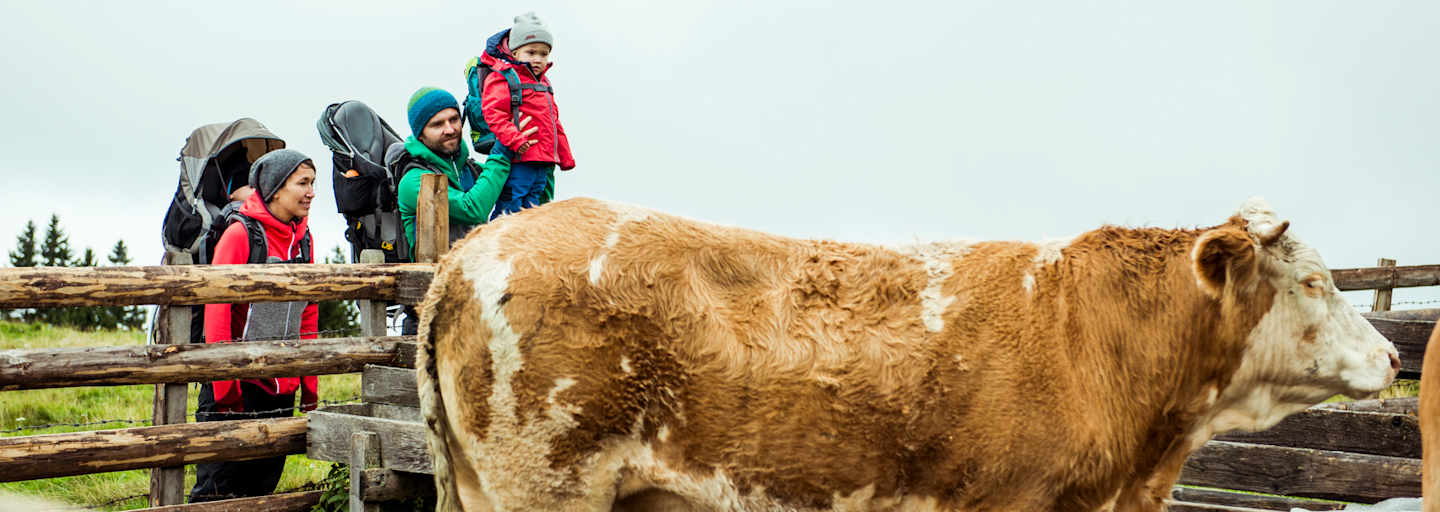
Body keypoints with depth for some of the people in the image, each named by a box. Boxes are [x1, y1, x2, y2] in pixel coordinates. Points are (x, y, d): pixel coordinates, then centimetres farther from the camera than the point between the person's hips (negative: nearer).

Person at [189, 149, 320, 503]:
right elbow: (217, 309, -12)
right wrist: (224, 383, -16)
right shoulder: (240, 234, -8)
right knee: (220, 487, -4)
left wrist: (310, 385, 13)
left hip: (283, 388, 6)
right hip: (240, 382, -6)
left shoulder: (303, 240, 10)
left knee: (263, 485, 11)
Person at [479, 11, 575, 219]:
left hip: (544, 162, 9)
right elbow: (493, 114, -17)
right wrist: (516, 141, -27)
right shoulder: (501, 78, -6)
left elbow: (554, 122, 27)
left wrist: (565, 156, 26)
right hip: (518, 161, -9)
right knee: (509, 209, -9)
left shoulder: (543, 82, 22)